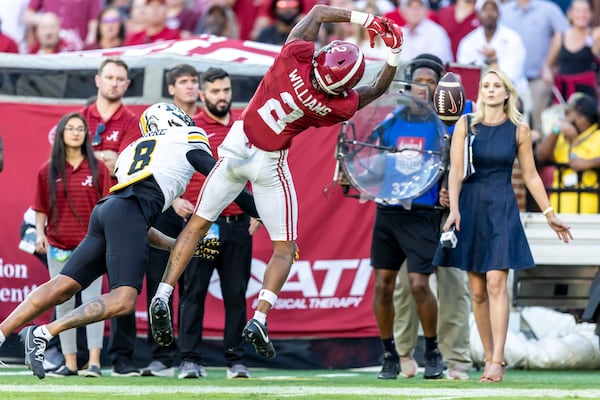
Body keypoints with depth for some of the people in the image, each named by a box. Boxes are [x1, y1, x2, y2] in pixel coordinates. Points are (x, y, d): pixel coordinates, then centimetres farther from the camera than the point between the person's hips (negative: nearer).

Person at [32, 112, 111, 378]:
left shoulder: (97, 169, 3)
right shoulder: (48, 171, 5)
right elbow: (41, 207, 8)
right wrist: (39, 233, -5)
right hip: (58, 246, 2)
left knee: (92, 301, -9)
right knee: (63, 304, 5)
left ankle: (94, 361, -12)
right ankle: (70, 363, 9)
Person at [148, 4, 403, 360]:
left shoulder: (297, 56, -21)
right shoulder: (340, 106, -20)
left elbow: (319, 12, -4)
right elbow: (377, 90, 2)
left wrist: (363, 19, -5)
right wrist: (395, 55, 3)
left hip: (237, 147, 2)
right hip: (270, 163, -2)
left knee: (198, 224, 16)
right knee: (285, 248, 11)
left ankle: (163, 296, 8)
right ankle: (259, 319, -7)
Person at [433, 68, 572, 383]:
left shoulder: (519, 130, 2)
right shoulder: (466, 125, 1)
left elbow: (530, 175, 8)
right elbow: (456, 170, -5)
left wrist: (550, 215, 9)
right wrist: (454, 209, -18)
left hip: (502, 209, -1)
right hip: (470, 207, 1)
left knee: (496, 284, -14)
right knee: (477, 291, 3)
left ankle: (497, 362, -18)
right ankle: (490, 357, 12)